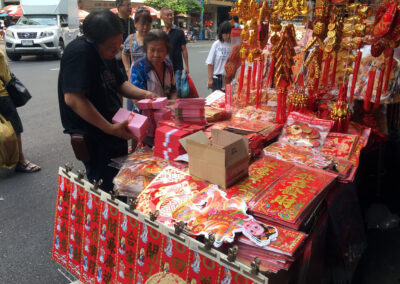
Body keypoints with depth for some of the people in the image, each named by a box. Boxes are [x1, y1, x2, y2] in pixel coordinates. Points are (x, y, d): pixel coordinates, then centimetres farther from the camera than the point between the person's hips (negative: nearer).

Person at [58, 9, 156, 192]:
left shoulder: (106, 52, 8)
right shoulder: (79, 53, -21)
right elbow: (73, 99, -29)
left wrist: (143, 94, -1)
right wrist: (110, 128, -27)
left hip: (114, 132, 10)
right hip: (94, 139, -9)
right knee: (103, 190, 2)